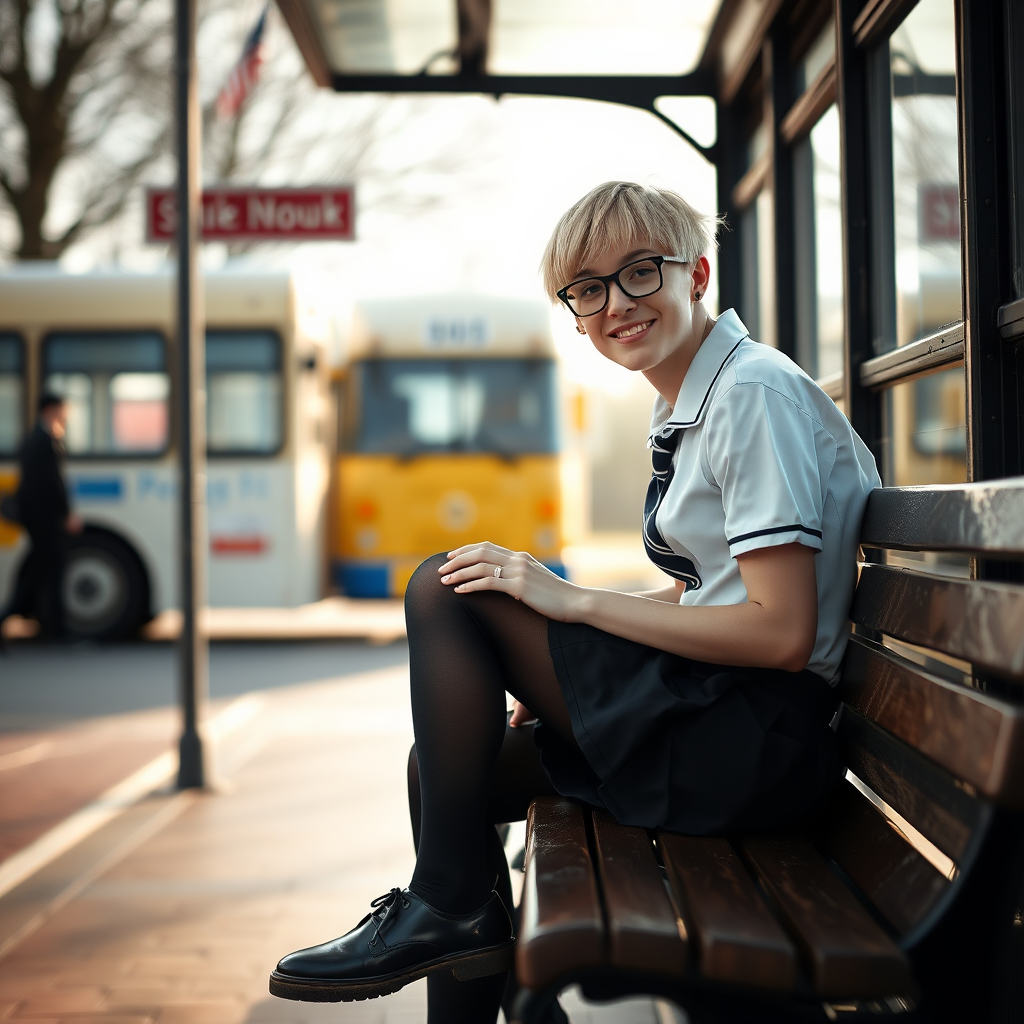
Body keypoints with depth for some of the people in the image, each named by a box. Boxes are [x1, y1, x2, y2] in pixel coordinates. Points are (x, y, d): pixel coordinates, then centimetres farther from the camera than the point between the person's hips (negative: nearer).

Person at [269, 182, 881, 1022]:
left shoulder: (757, 394, -15)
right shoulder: (689, 408, 15)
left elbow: (782, 631, -22)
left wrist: (575, 602, -18)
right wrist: (550, 670, 8)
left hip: (759, 741, -9)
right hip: (710, 710, 9)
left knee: (443, 590, -13)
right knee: (443, 767, 8)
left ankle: (447, 904, -6)